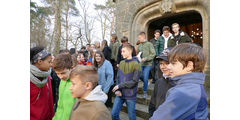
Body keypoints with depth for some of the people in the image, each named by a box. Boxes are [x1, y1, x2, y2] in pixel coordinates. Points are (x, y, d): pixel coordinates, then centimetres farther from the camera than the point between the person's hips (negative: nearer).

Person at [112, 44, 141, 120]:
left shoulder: (136, 64, -11)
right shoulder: (121, 63, 5)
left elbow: (134, 81, -15)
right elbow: (118, 77, 7)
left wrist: (119, 86, -15)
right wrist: (117, 90, -7)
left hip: (130, 95, -4)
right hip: (120, 94, 5)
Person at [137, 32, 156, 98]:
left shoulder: (149, 44, -5)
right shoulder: (139, 45, 8)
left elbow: (153, 54, -9)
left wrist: (145, 59, -18)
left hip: (147, 64, -4)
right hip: (140, 64, 5)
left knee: (145, 78, -5)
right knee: (140, 76, 3)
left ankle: (145, 92, 14)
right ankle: (146, 83, 35)